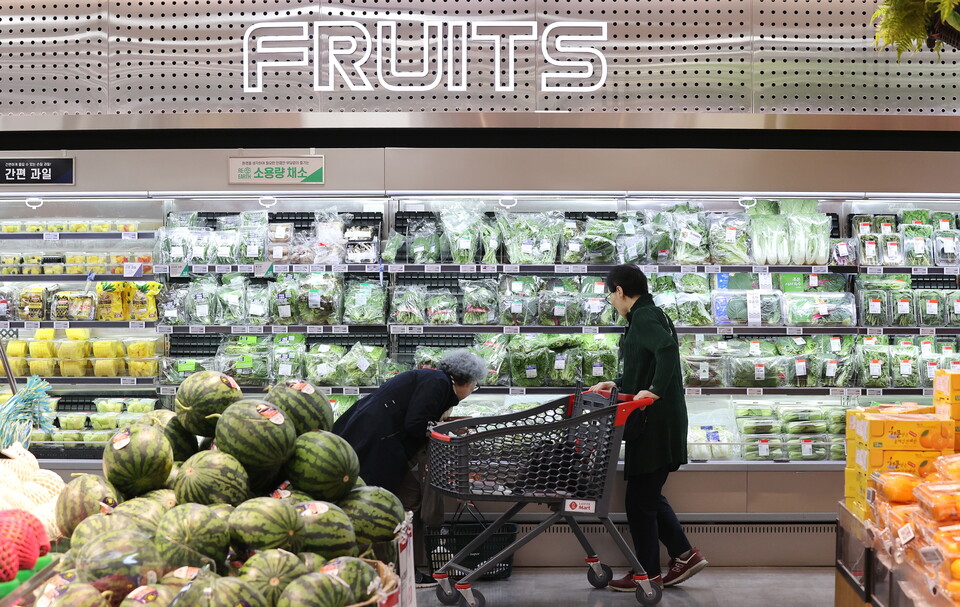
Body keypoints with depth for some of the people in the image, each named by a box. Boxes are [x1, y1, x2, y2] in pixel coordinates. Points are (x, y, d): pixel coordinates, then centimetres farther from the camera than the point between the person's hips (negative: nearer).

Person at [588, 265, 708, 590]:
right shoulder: (652, 314, 18)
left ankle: (648, 573, 11)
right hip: (662, 422, 10)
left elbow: (667, 348, -31)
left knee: (640, 499, 1)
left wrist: (656, 391, -29)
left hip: (654, 424, -10)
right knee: (649, 495, 18)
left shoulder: (643, 317, -13)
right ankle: (684, 555, 21)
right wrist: (617, 385, 22)